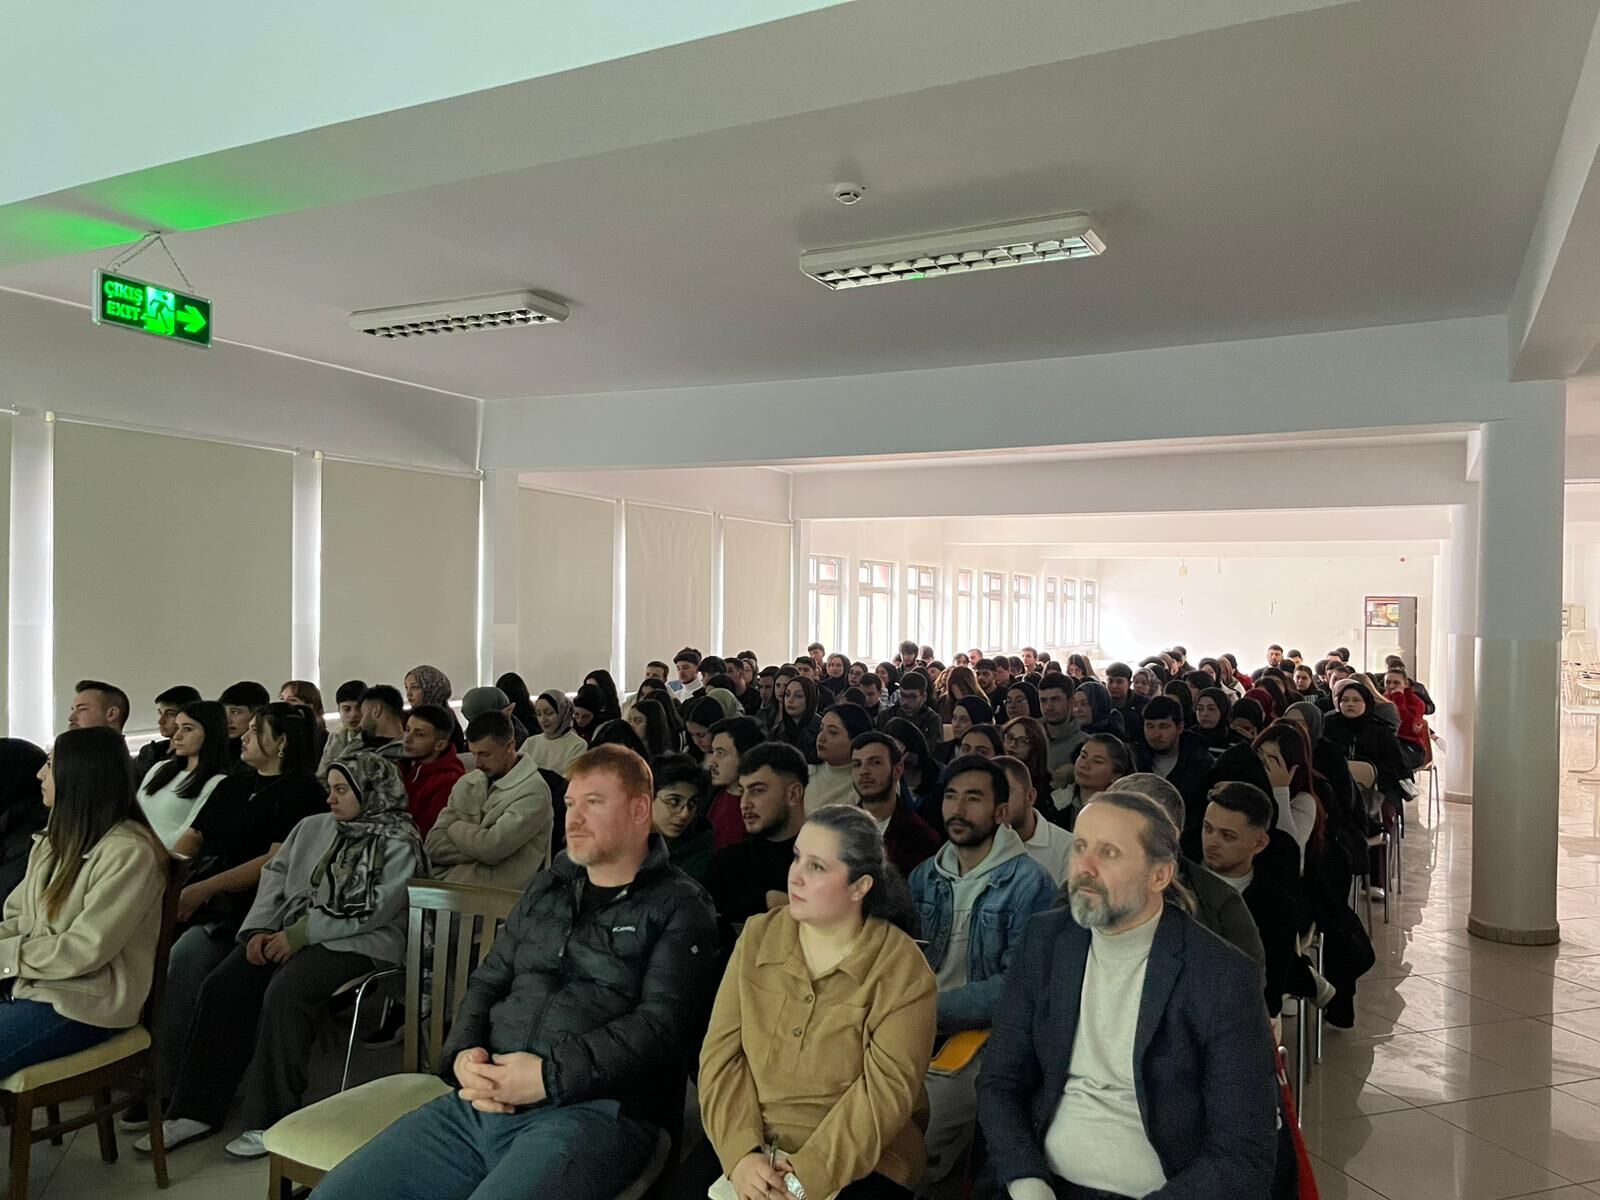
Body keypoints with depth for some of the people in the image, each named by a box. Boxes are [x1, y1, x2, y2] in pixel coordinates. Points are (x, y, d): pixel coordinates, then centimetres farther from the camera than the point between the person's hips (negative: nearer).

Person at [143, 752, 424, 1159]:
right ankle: (197, 1111, -5)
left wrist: (298, 935, -16)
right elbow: (275, 876, 14)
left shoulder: (397, 843, -6)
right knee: (221, 986, -14)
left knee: (283, 993, -30)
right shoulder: (313, 827, 17)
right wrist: (259, 929, -3)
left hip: (355, 944, -7)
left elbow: (367, 911, -15)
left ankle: (271, 1123, -18)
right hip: (289, 934, 7)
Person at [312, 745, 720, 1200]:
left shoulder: (679, 907, 0)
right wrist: (464, 1053, 0)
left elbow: (662, 1022, -11)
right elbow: (488, 982, 20)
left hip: (594, 1110, -6)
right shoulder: (547, 887, 20)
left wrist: (550, 1075, -18)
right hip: (484, 1100, 6)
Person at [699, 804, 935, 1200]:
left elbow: (886, 1090, -13)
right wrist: (741, 1152, -13)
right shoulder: (757, 937, 2)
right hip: (750, 1157, 2)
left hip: (859, 1168, -2)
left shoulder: (902, 970, -8)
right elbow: (722, 1052, -1)